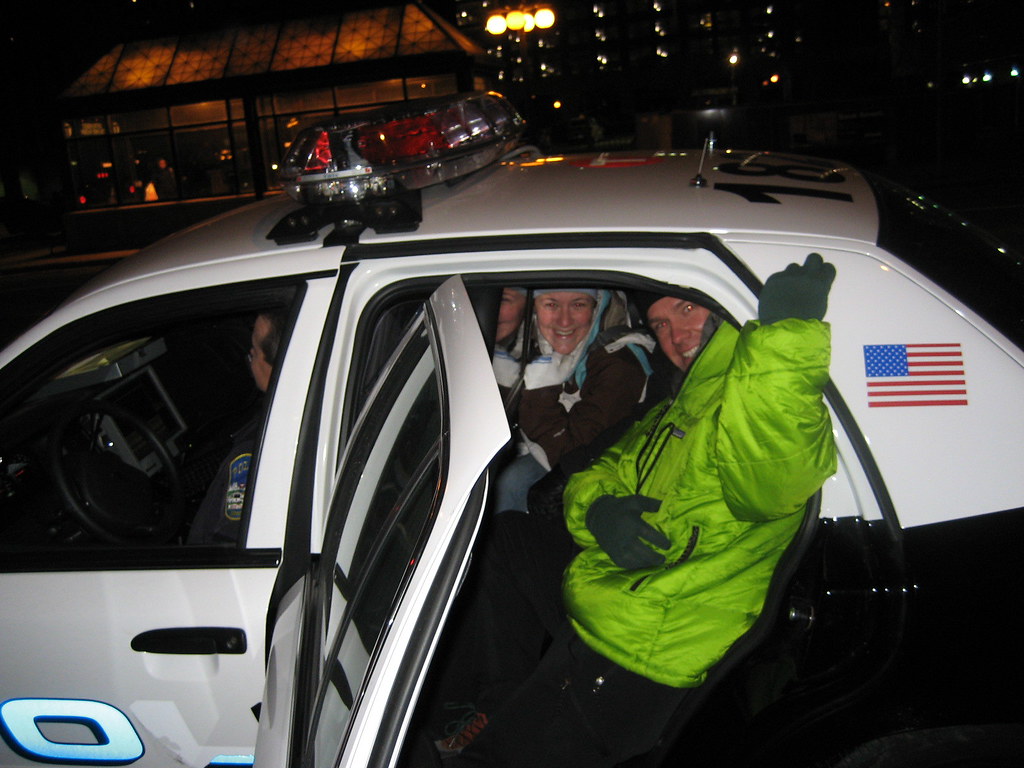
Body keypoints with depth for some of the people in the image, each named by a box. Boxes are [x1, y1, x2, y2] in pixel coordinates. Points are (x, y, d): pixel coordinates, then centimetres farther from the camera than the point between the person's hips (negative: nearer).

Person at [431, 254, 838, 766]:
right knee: (508, 536, 26)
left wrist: (786, 332, -46)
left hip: (635, 659, -10)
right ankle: (503, 705, 25)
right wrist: (595, 509, -9)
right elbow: (603, 472, 15)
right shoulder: (674, 410, 17)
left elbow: (769, 482, -39)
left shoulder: (781, 393, -16)